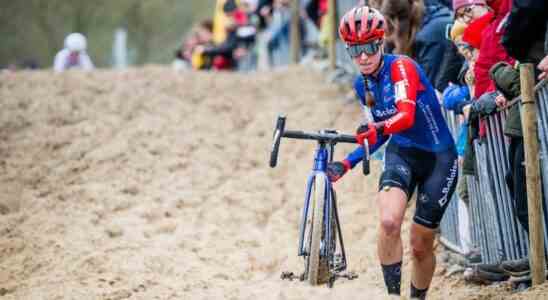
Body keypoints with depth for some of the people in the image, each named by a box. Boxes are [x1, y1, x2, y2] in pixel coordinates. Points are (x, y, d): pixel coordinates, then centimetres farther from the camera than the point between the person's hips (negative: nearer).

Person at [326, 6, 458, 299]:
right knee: (389, 222, -27)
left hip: (438, 159, -4)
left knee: (421, 246, 3)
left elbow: (406, 116, -35)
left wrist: (377, 128, -55)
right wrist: (346, 164, 4)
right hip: (401, 154, 4)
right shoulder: (362, 85, 2)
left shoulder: (401, 67, -19)